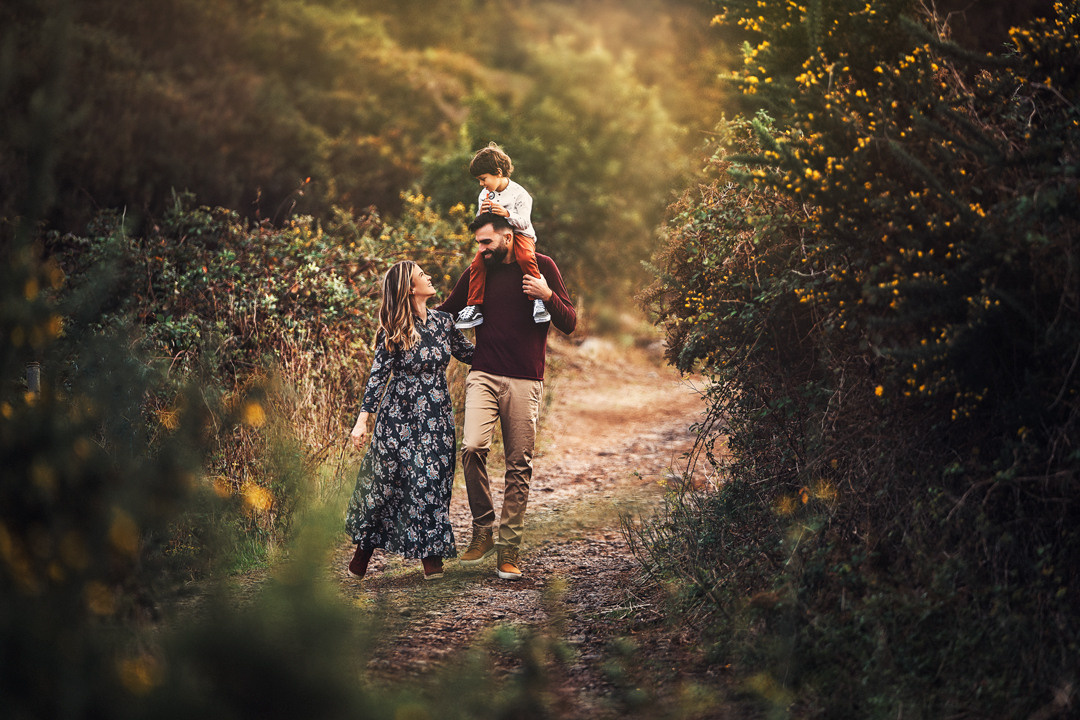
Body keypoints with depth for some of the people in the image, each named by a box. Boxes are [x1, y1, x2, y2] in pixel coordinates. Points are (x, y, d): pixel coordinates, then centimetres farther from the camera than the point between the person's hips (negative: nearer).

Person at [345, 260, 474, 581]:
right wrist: (362, 419, -12)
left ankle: (432, 555, 8)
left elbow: (468, 353, 17)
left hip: (436, 415, 3)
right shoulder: (394, 332, -8)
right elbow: (378, 375, -8)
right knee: (386, 480, 2)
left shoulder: (443, 321, 4)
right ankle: (364, 548, 18)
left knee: (433, 480, 0)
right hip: (399, 415, -3)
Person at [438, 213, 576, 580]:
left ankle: (509, 549, 7)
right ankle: (483, 530, -5)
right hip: (483, 376, 1)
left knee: (519, 466, -1)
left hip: (525, 382, -1)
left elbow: (569, 324, 0)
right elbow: (445, 314, 24)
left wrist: (548, 295, -16)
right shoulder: (475, 273, 9)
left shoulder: (541, 267, 2)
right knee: (472, 447, -20)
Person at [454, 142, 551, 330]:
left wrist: (507, 213, -30)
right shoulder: (484, 195, 10)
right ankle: (474, 308, -19)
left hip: (519, 235, -4)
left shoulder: (519, 194, -7)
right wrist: (481, 214, -10)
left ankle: (539, 300, -33)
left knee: (526, 258, -37)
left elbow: (524, 222, -14)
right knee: (477, 263, -23)